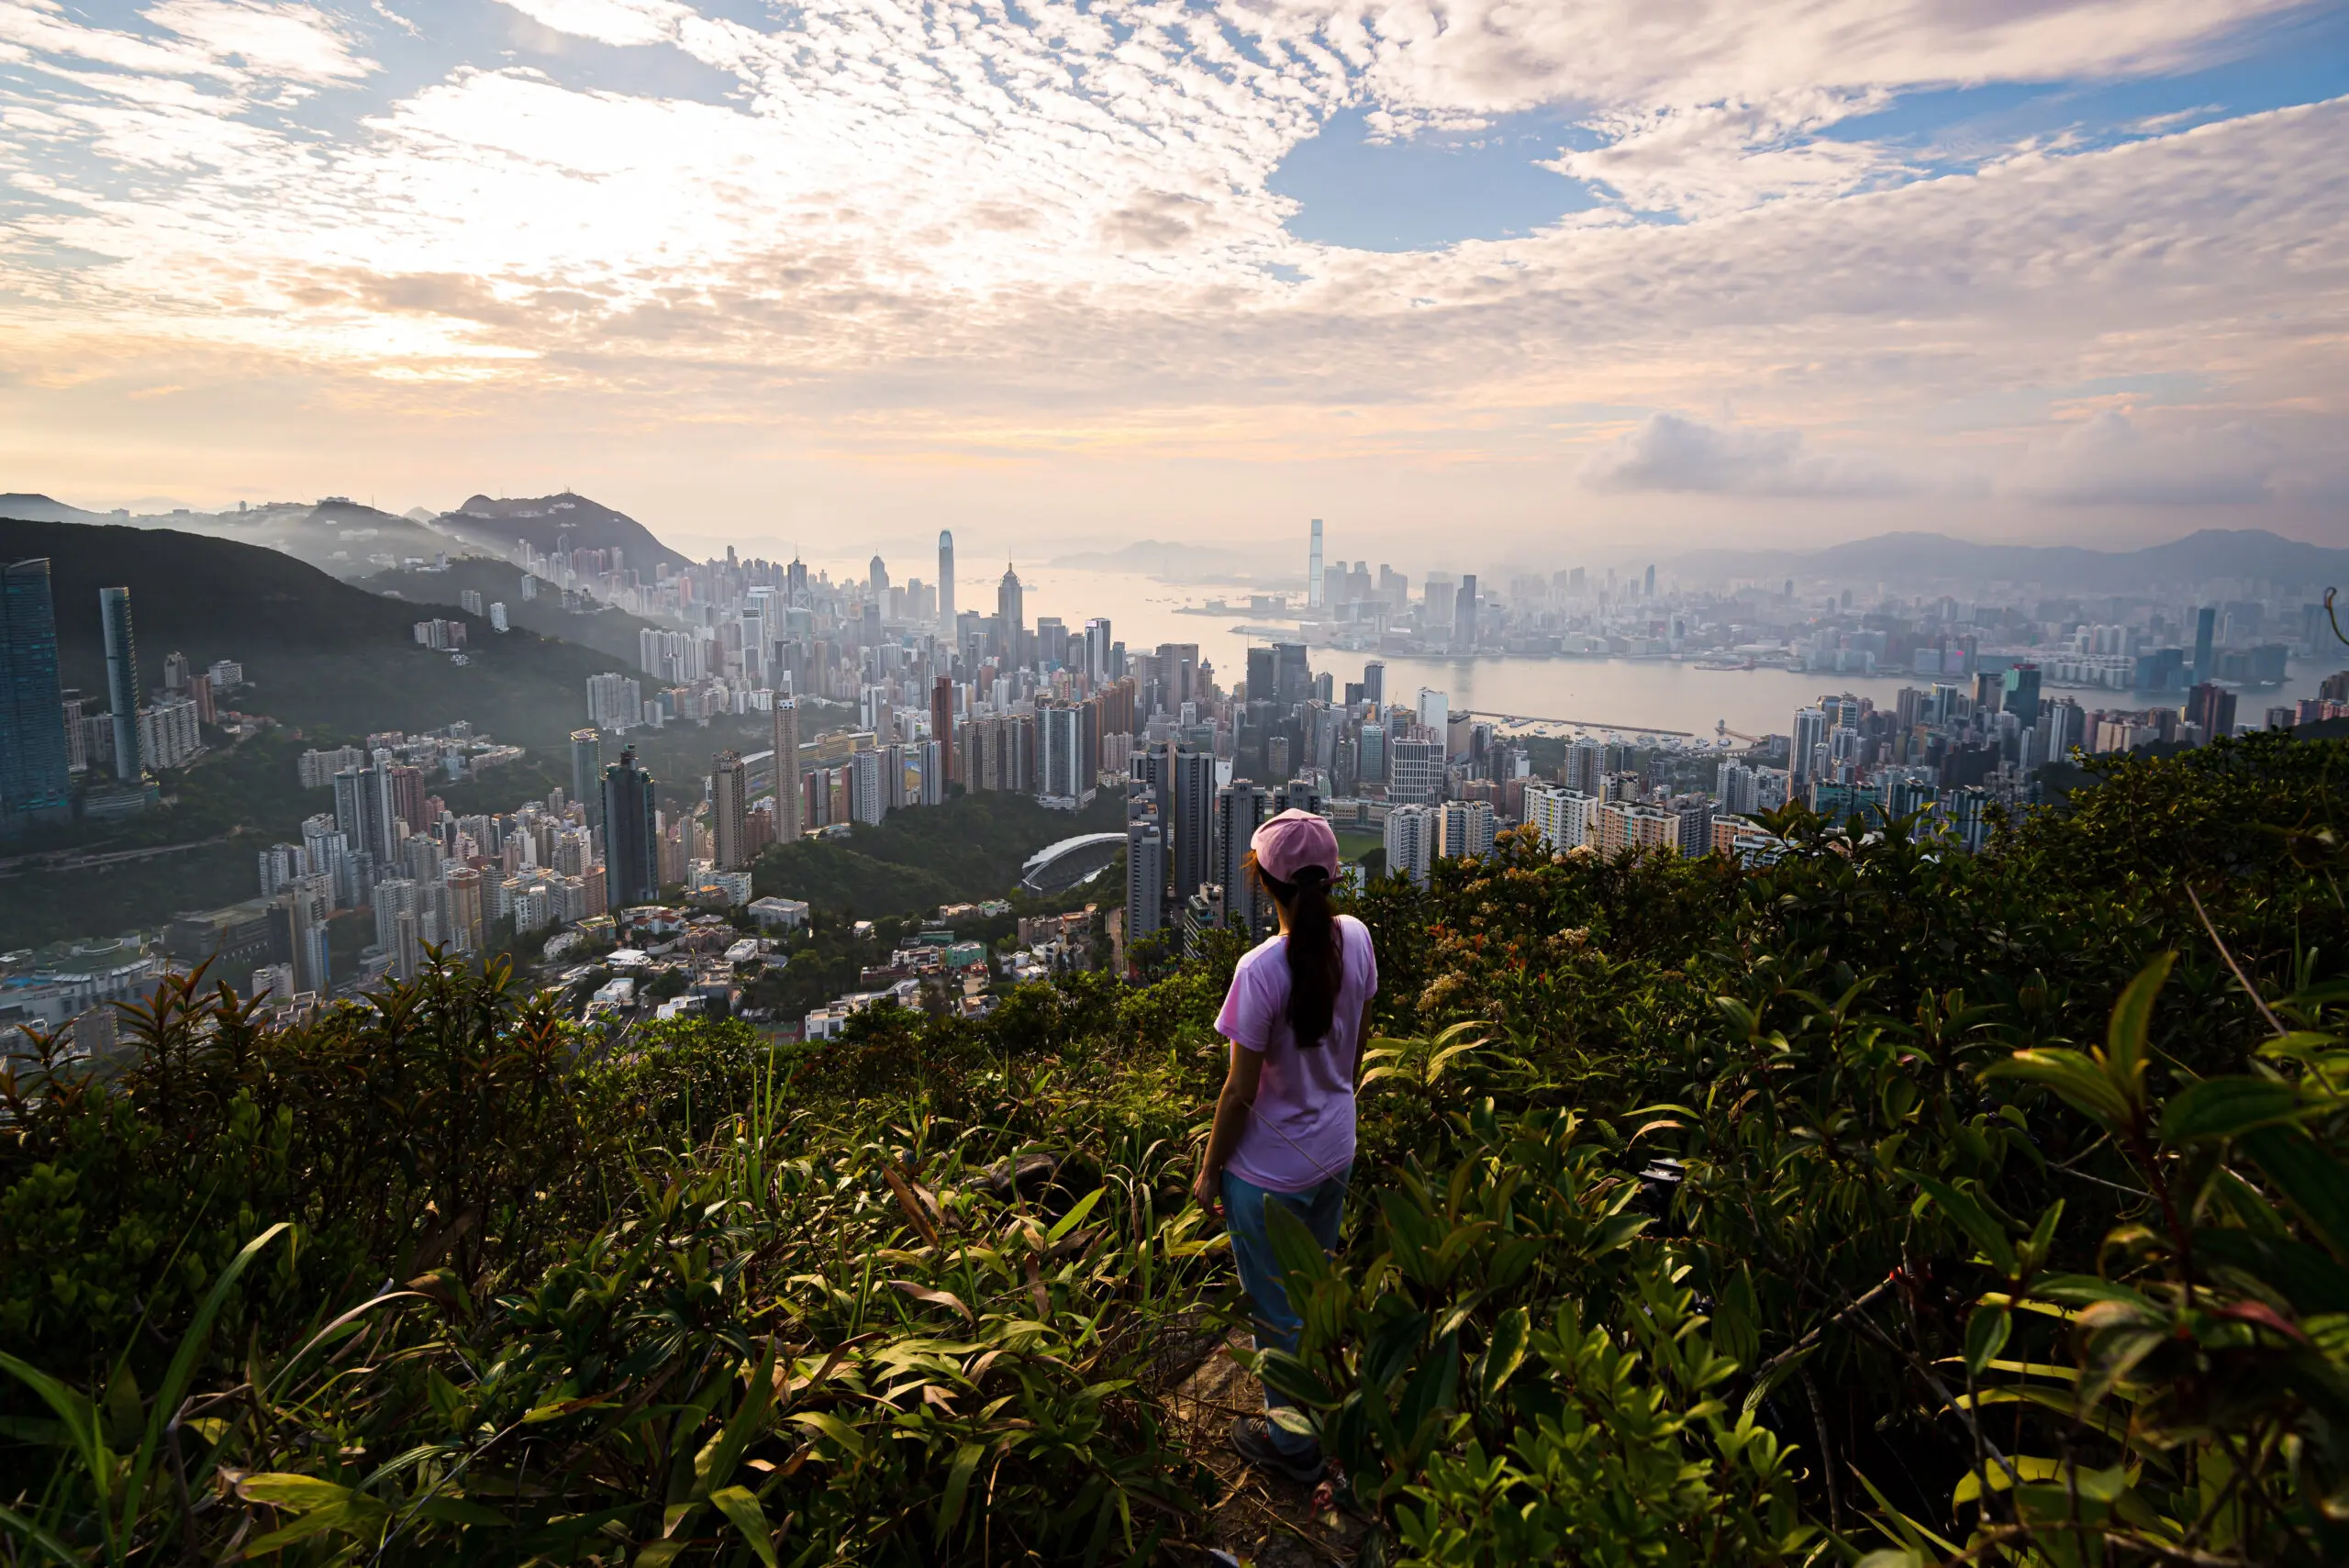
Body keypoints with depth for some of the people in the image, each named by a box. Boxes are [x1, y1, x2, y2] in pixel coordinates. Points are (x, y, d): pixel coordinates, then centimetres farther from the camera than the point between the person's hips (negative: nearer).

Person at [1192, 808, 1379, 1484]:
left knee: (1278, 1308, 16)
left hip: (1270, 1173, -6)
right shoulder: (1356, 938, -11)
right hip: (1335, 1152, 7)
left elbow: (1240, 1092, -21)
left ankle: (1293, 1442, 36)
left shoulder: (1262, 969, -30)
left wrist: (1209, 1170, -6)